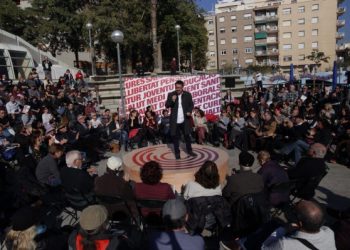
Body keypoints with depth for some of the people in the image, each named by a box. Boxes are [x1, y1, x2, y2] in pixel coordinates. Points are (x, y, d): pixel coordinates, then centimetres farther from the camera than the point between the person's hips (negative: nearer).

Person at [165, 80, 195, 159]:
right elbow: (167, 106, -4)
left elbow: (191, 104, 7)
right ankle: (177, 153, 20)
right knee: (175, 137, 7)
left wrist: (189, 111, -12)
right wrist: (172, 100, -23)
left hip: (185, 120, 1)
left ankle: (189, 151, 29)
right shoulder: (171, 95, -4)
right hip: (175, 120, 0)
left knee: (187, 136, 14)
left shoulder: (188, 94, -2)